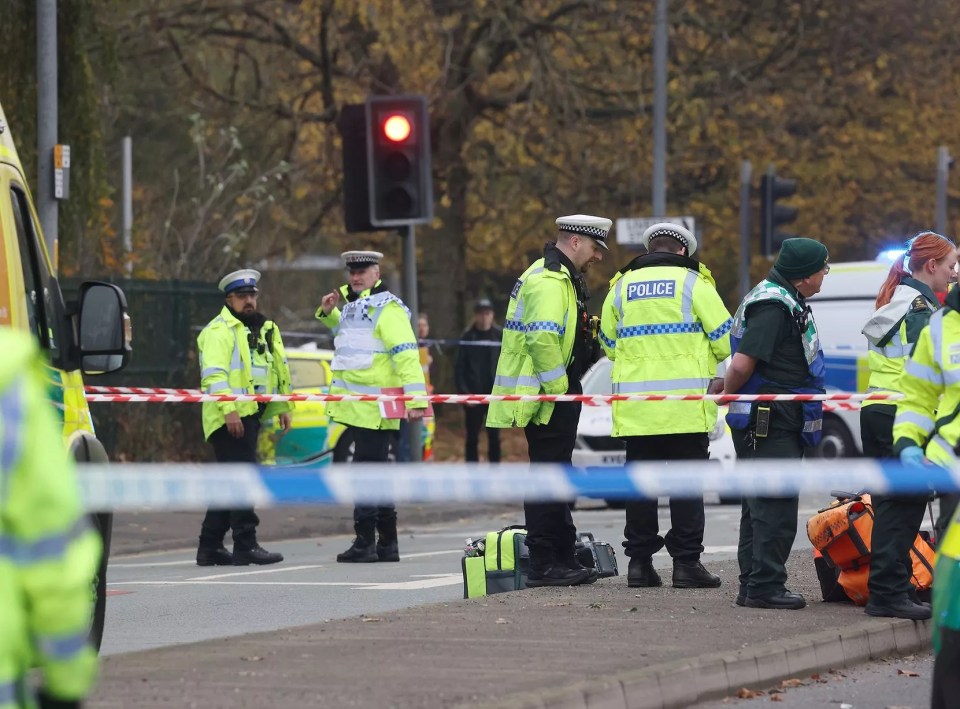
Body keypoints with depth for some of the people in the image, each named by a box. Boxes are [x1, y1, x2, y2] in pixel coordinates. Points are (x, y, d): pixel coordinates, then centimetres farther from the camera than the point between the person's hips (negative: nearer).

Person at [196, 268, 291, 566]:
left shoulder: (265, 329, 21)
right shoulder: (219, 330, -9)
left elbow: (278, 369, 29)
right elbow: (214, 373, -19)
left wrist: (283, 407, 23)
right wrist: (229, 409, -27)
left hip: (251, 415, 9)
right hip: (229, 416, -9)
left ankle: (210, 547, 17)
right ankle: (245, 545, -14)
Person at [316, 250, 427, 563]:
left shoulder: (387, 309, -12)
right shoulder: (353, 306, 17)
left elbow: (406, 354, -20)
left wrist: (416, 398, -27)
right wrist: (328, 313, 22)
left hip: (374, 407, -10)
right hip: (356, 407, 10)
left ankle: (365, 542, -9)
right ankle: (387, 544, 19)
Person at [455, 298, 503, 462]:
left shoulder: (500, 336, 1)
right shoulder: (467, 337, -1)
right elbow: (459, 368, -1)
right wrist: (464, 393, -10)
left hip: (495, 394, 1)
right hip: (473, 396, -1)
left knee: (494, 436, 5)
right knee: (472, 437, 2)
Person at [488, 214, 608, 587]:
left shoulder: (562, 277, 20)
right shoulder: (549, 282, -16)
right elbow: (542, 339, -28)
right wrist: (558, 386, -21)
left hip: (556, 393, 11)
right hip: (546, 397, -11)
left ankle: (563, 560, 22)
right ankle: (543, 565, -7)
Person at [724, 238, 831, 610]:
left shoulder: (785, 302, 18)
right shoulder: (773, 307, -18)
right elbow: (742, 364, -24)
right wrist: (729, 394, -8)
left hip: (777, 422, 11)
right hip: (770, 422, -11)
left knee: (760, 506, 14)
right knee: (776, 507, -8)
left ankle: (753, 586, 19)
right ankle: (764, 586, -7)